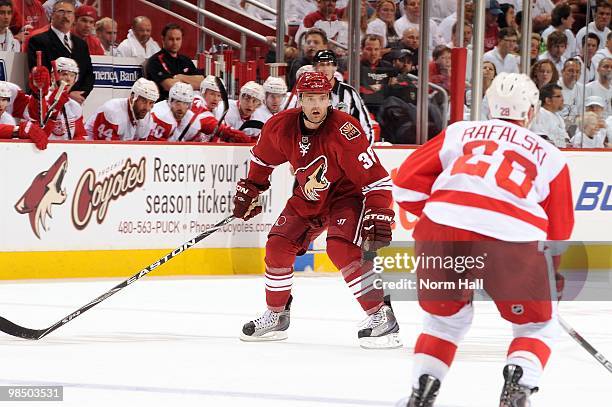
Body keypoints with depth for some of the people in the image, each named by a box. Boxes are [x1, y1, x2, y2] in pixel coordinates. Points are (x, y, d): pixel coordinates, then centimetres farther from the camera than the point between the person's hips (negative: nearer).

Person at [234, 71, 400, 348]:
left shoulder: (344, 131, -30)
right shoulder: (281, 127, -14)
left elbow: (375, 177, -29)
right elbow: (263, 159, 10)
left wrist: (378, 218, -33)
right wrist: (249, 190, 16)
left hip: (347, 194, -6)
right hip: (308, 198, 6)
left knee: (342, 249, -27)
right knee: (278, 247, 1)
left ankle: (381, 317, -22)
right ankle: (276, 316, 21)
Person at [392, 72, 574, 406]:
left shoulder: (459, 133, 25)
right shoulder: (550, 156, 25)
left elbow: (407, 183, 18)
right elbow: (558, 230, 28)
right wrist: (551, 283, 41)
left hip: (441, 232, 2)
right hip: (511, 241, -2)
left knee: (446, 316, 28)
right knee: (538, 326, 20)